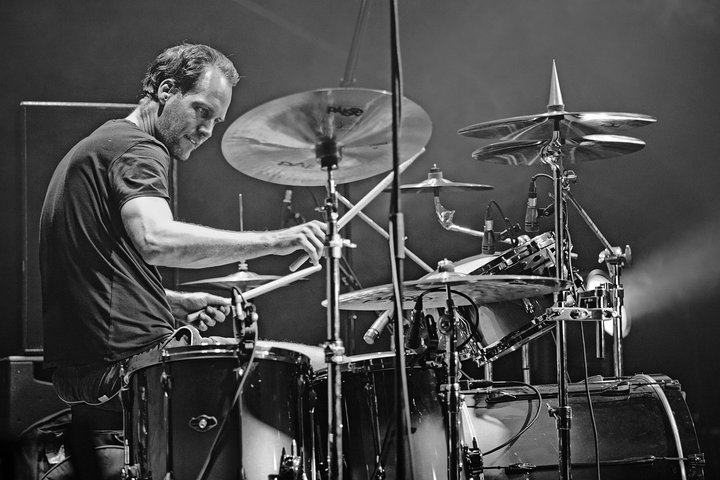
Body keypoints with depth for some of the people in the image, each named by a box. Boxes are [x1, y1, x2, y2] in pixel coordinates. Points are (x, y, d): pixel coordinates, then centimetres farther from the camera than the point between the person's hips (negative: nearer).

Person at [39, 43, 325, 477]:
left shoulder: (96, 146, 21)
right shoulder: (138, 150, -11)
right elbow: (156, 241, -32)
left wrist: (177, 303, 13)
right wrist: (272, 241, -33)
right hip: (123, 362, -10)